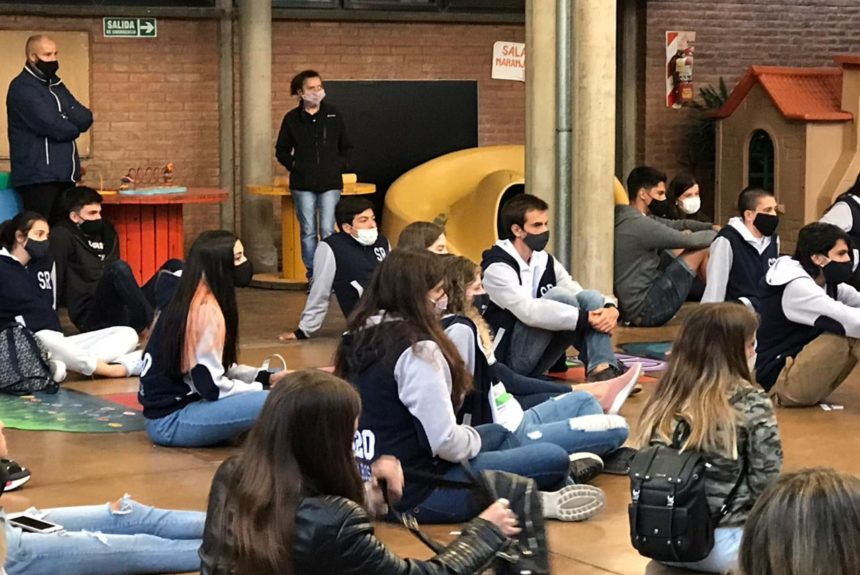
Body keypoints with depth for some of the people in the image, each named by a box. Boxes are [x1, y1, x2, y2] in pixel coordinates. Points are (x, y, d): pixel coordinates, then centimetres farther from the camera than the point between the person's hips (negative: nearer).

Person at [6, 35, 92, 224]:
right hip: (38, 176, -8)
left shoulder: (55, 85, 19)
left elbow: (86, 118, 8)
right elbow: (54, 127, -19)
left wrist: (62, 120, -11)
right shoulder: (22, 88, -10)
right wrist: (73, 125, 2)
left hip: (63, 174, 8)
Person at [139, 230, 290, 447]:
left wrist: (267, 378, 7)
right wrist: (265, 388, -8)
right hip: (171, 420, -10)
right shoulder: (205, 311, -18)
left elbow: (218, 370, 17)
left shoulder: (191, 302, 10)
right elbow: (211, 387, -20)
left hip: (172, 405, 10)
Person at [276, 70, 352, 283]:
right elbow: (281, 150, 12)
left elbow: (346, 147, 14)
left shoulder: (334, 115, 5)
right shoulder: (292, 119, 3)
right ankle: (312, 276, 9)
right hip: (303, 185, 0)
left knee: (328, 231, -6)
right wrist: (293, 166, -1)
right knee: (308, 231, 3)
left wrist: (341, 165, 1)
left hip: (330, 183, 0)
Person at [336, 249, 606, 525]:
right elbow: (445, 441, -24)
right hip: (420, 495, -10)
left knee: (498, 433, 28)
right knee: (554, 459, -8)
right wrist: (476, 439, -3)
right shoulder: (417, 349, -21)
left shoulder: (358, 337, 5)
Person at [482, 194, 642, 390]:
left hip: (538, 361, 8)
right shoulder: (497, 268, -16)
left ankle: (603, 369, -30)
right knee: (560, 297, -25)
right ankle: (598, 366, -18)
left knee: (590, 297, -12)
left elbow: (578, 293, 1)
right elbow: (529, 311, -30)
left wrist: (609, 307, -22)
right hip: (509, 360, -8)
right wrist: (585, 319, -32)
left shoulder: (545, 261, 9)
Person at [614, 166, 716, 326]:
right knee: (702, 249, -5)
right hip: (645, 312, -10)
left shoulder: (626, 218, 11)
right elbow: (691, 241, -14)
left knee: (687, 234, 13)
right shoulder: (638, 224, -20)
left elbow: (677, 225, 13)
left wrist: (712, 227, 1)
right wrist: (718, 234, 4)